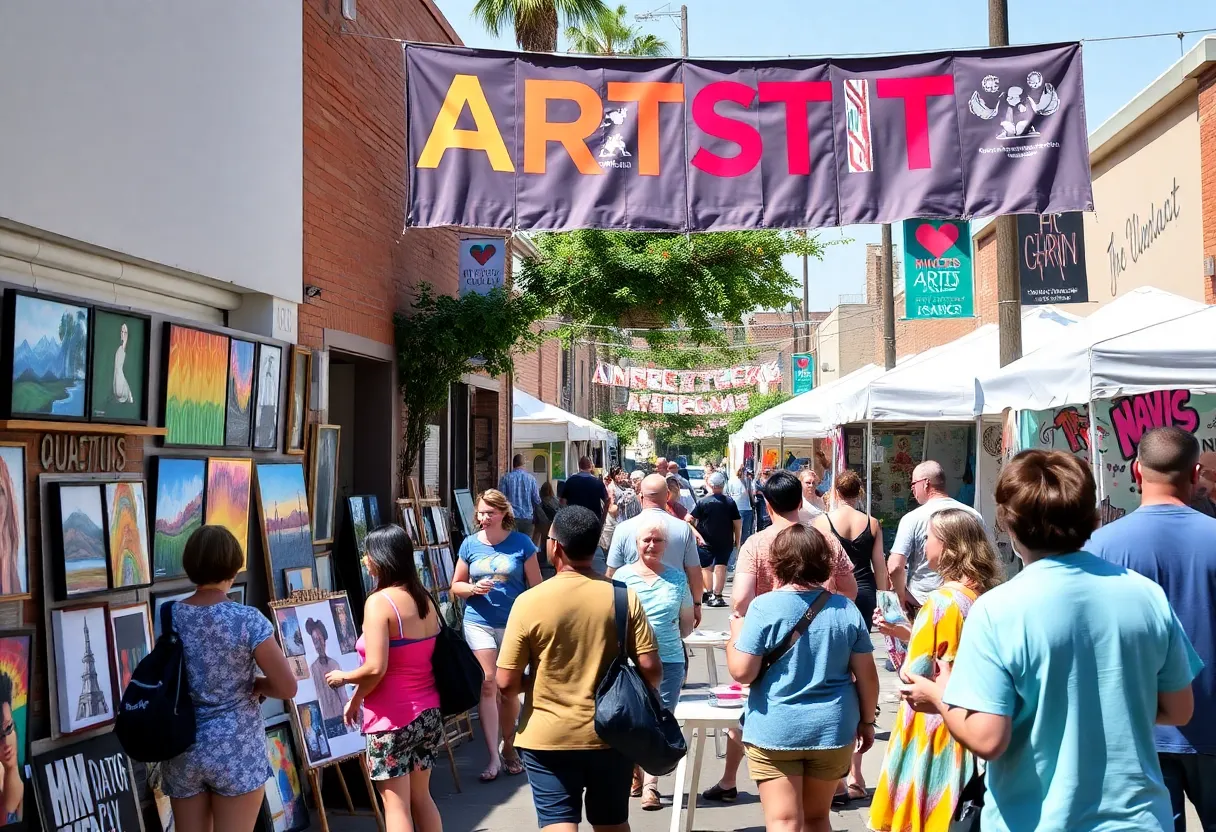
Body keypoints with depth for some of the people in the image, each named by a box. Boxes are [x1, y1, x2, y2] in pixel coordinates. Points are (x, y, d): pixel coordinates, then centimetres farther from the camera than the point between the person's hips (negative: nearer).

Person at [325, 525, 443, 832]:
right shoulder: (424, 599, 7)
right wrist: (358, 698, 16)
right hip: (428, 713, 7)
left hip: (392, 717, -7)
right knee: (421, 797, 18)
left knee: (395, 803, 2)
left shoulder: (379, 602, -16)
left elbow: (376, 668, -23)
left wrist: (344, 677, -2)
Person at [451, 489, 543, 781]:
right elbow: (456, 586, 10)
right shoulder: (470, 544, 3)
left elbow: (536, 587, 1)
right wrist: (473, 588, -11)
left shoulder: (521, 543, -2)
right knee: (487, 685, -5)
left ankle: (508, 748, 27)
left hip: (513, 624, -1)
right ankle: (494, 757, 0)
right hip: (479, 623, 1)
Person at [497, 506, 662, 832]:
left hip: (549, 738, -3)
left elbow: (507, 685, -11)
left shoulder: (529, 602, -13)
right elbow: (650, 669, -9)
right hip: (611, 735, 3)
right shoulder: (624, 597, -8)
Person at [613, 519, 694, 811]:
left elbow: (687, 623, 15)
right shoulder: (623, 575, 3)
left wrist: (671, 639, 1)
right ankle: (634, 773, 28)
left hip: (669, 660, 1)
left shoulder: (677, 577, 7)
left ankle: (650, 785, 0)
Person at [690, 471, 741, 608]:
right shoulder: (730, 502, -2)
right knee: (721, 566, 4)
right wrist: (737, 540, 9)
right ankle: (717, 595, 3)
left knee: (706, 567, 8)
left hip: (706, 541, -2)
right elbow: (738, 522, -1)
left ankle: (709, 594, 1)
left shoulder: (702, 501, -8)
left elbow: (691, 520, -6)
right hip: (725, 541, 2)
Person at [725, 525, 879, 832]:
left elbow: (742, 672, -14)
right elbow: (867, 674, 3)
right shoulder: (846, 609, 0)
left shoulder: (765, 607, -12)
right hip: (833, 729, 4)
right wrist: (866, 721, 16)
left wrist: (735, 636, 5)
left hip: (776, 731, -4)